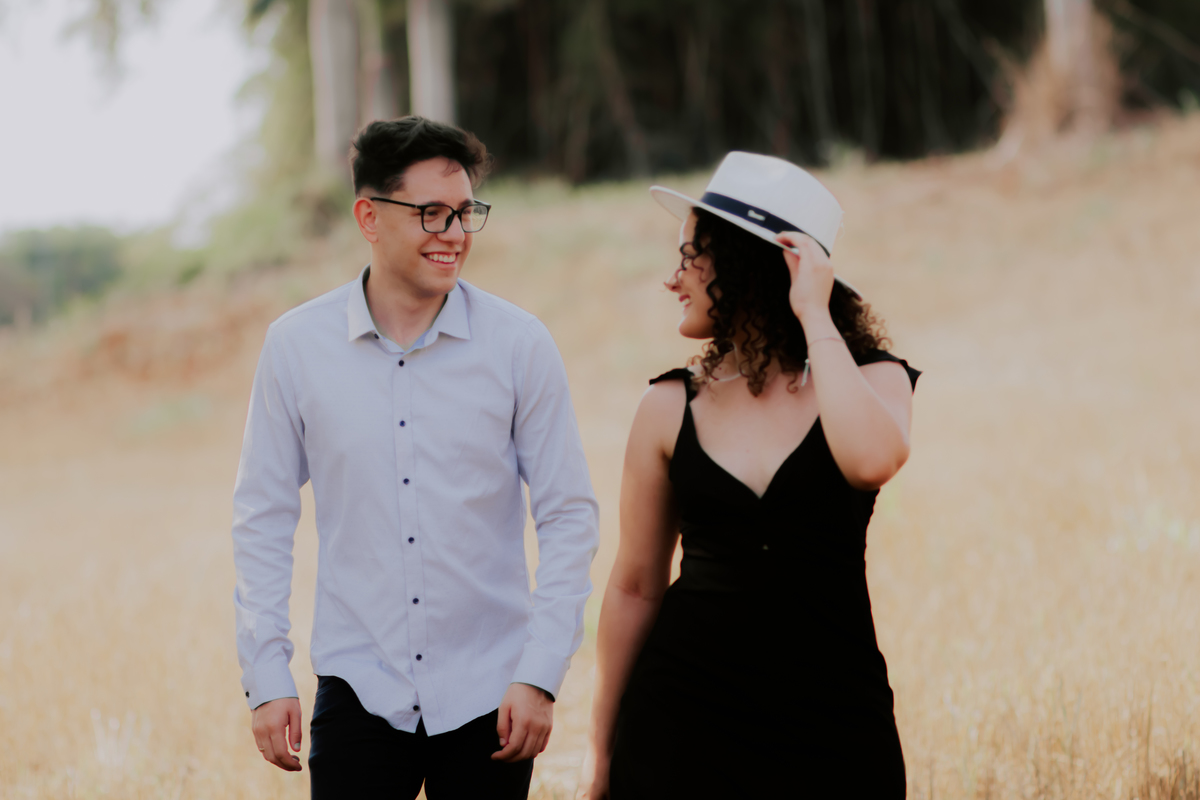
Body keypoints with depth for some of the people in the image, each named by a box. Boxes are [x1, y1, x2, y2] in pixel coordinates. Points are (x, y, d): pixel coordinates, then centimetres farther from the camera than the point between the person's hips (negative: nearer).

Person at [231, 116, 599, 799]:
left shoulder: (520, 345, -3)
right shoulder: (297, 346, -1)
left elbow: (568, 516, 0)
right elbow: (263, 516, 5)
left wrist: (541, 674, -6)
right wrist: (267, 677, 1)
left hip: (487, 695, 0)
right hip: (359, 690, 0)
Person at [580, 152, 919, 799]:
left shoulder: (872, 378, -2)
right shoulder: (672, 406, 1)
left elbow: (873, 461, -27)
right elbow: (634, 587, 6)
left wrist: (816, 316, -18)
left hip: (833, 716, -1)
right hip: (685, 715, 1)